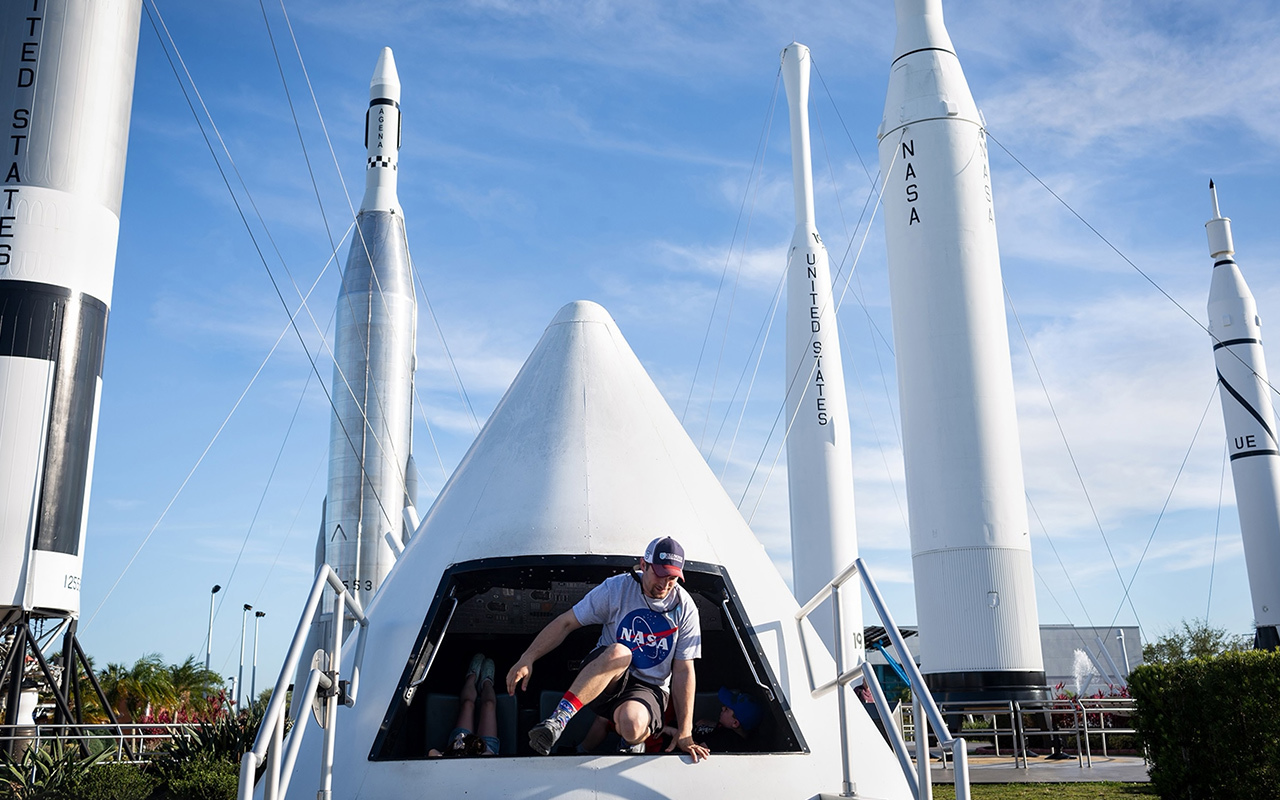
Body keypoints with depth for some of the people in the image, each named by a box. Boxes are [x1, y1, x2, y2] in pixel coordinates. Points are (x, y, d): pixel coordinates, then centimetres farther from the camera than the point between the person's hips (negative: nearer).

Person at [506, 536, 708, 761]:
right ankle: (557, 721, -36)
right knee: (618, 652, -38)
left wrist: (684, 733, -7)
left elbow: (683, 671, -2)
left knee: (632, 724, -36)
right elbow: (566, 622, -4)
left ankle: (633, 741, 2)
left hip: (649, 688, 1)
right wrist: (528, 658, -17)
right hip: (603, 680, 0)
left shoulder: (685, 608, -4)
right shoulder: (616, 588, -6)